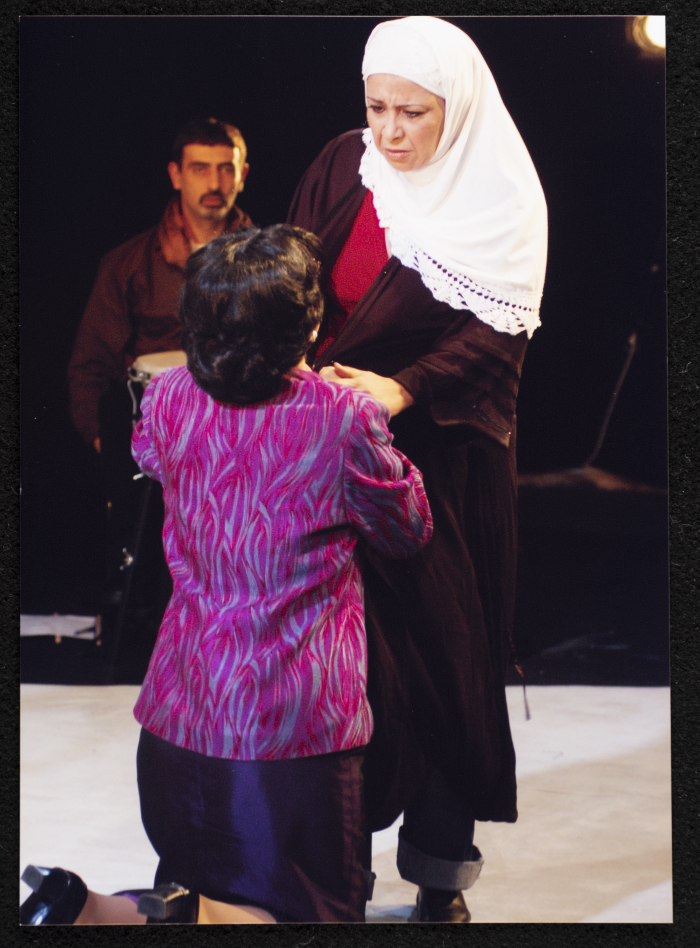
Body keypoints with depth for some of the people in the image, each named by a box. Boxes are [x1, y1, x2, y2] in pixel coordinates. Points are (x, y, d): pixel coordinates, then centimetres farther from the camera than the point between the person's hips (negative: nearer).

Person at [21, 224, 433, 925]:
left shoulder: (166, 401, -3)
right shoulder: (346, 421, -15)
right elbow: (408, 533, 2)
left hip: (179, 709, 5)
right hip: (297, 723, -4)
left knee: (190, 883, 23)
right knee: (313, 912, 8)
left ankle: (88, 912, -4)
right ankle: (195, 918, -19)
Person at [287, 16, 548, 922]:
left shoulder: (500, 198, -7)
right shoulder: (341, 167, 3)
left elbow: (495, 332, -14)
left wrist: (401, 390, -29)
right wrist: (309, 370, -18)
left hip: (439, 458, -3)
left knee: (438, 651, 1)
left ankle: (441, 871, 15)